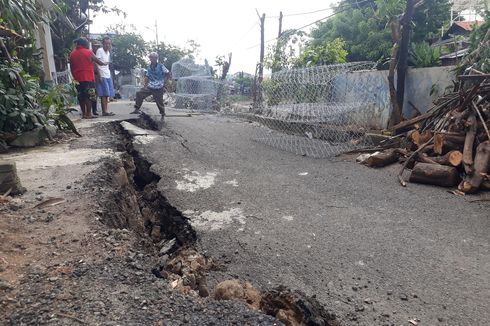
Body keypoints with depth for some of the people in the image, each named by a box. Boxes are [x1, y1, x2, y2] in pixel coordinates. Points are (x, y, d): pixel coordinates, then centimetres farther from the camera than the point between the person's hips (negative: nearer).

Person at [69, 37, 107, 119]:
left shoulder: (72, 54, 10)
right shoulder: (88, 52, -4)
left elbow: (71, 68, 12)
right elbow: (98, 62, 7)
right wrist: (104, 63, 27)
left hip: (77, 79, 5)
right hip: (88, 78, -5)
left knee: (81, 97, 10)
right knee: (89, 96, -3)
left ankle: (84, 113, 14)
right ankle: (88, 114, -7)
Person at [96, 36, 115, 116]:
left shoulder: (108, 52, 20)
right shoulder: (100, 51, -4)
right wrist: (99, 76, -17)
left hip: (108, 76, 8)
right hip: (102, 76, -8)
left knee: (107, 94, 4)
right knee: (104, 94, -11)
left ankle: (105, 110, 6)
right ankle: (105, 111, -10)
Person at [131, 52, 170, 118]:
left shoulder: (161, 66, -9)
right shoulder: (149, 67, 6)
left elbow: (168, 74, -3)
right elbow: (147, 77, 14)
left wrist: (163, 81, -4)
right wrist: (145, 85, 8)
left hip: (158, 89, -5)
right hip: (150, 87, 5)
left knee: (159, 102, 2)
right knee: (139, 93, -8)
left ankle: (163, 115, 22)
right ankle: (137, 109, 1)